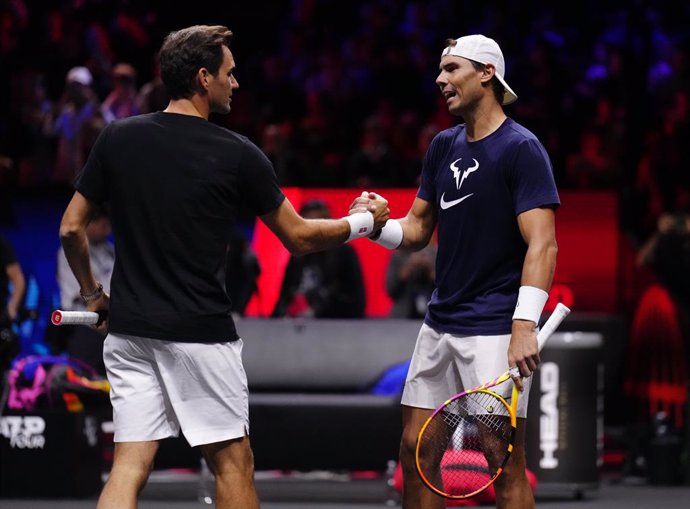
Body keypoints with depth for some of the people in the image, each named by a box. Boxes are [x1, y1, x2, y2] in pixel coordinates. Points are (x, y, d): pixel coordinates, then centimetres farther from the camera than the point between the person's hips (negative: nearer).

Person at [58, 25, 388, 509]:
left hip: (130, 330, 4)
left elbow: (71, 228, 5)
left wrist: (92, 293, 22)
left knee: (130, 467, 2)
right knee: (232, 464, 8)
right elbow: (299, 236, 2)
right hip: (201, 335, -4)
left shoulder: (117, 138, 2)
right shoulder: (237, 154, -7)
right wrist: (362, 221, 19)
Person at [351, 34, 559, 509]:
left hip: (494, 328, -8)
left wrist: (525, 325, -28)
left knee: (506, 461, -5)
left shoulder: (522, 149, -11)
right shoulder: (444, 146, 12)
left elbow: (542, 244, -17)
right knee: (415, 448, 9)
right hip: (441, 324, 8)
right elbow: (417, 230, 19)